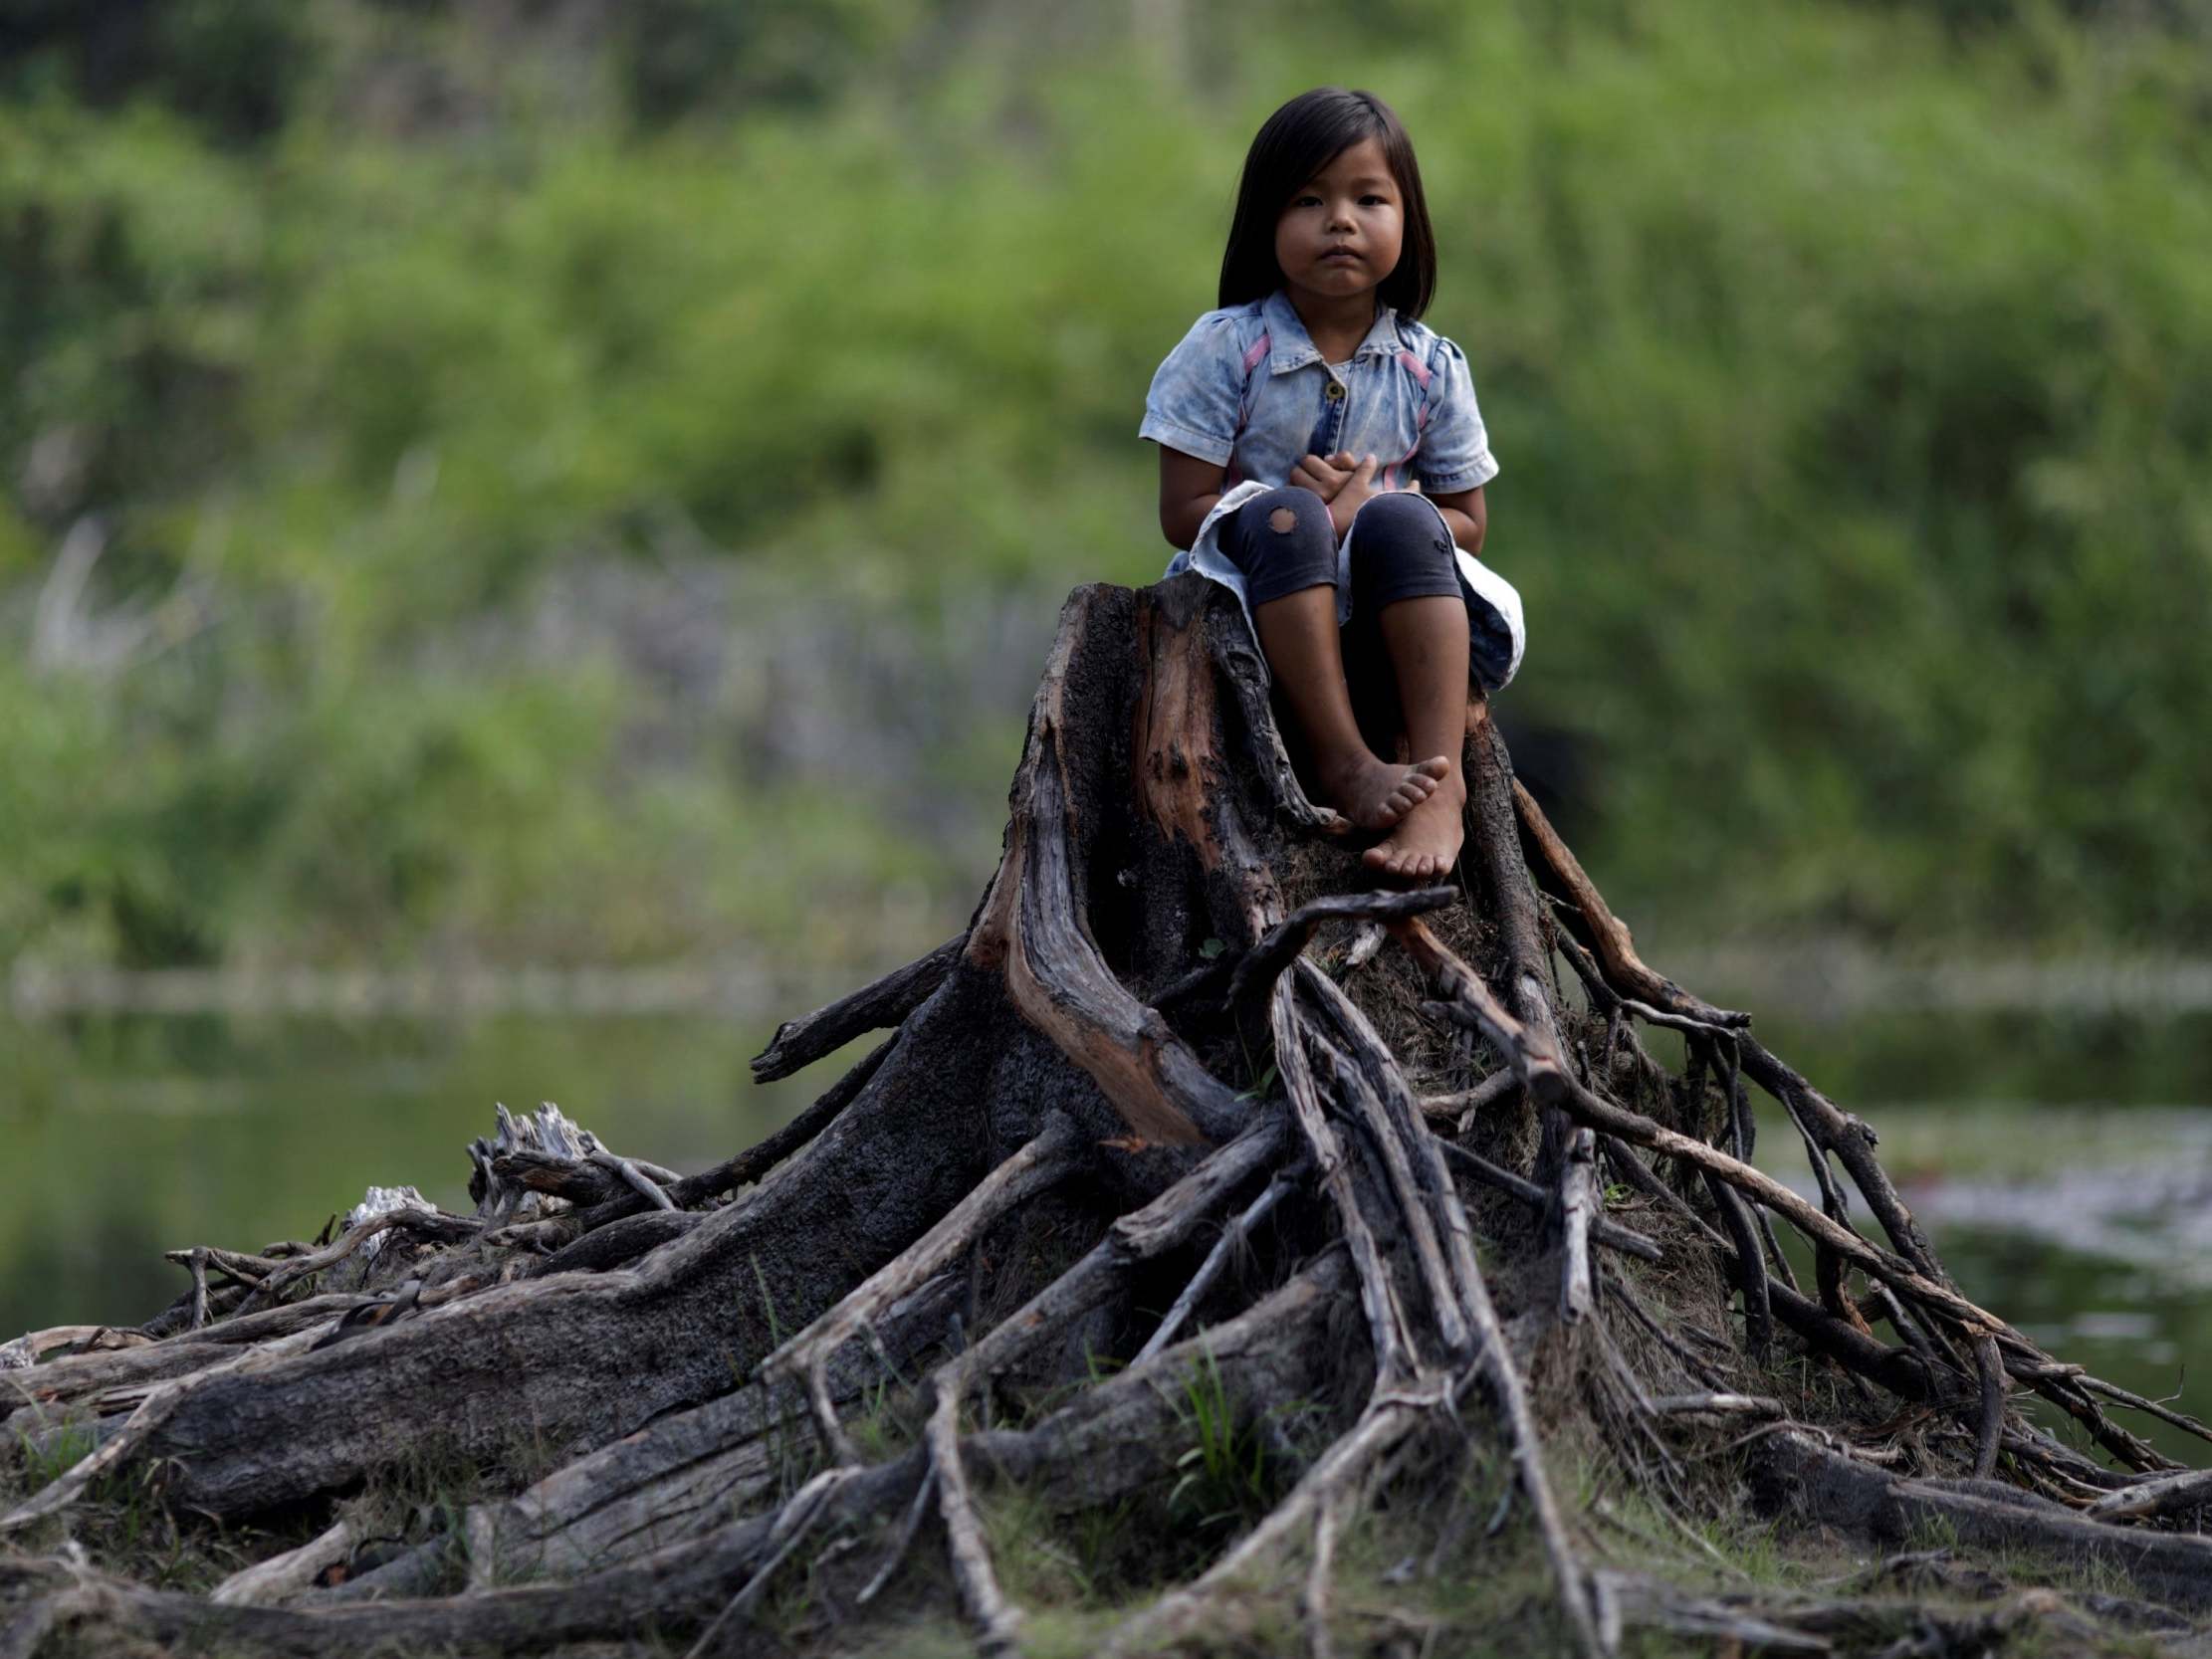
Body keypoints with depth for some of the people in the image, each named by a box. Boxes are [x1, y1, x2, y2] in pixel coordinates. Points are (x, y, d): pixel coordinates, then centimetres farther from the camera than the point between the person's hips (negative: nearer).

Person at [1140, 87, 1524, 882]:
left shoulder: (1431, 368, 6)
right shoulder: (1224, 351, -2)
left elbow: (1466, 523, 7)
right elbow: (1183, 514, -7)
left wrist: (1370, 511, -13)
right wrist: (1302, 518, -22)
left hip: (1382, 635, 2)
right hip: (1259, 609, -2)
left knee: (1401, 522, -29)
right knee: (1282, 516, -32)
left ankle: (1441, 782, -40)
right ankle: (1345, 763, -39)